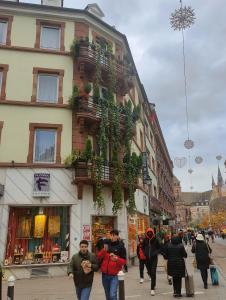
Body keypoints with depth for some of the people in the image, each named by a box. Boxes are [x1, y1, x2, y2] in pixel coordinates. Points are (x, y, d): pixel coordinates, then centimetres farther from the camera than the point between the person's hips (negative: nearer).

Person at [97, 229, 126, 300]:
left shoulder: (121, 246, -4)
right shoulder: (106, 244, 3)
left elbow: (124, 261, -4)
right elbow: (98, 257, 1)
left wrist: (116, 259, -24)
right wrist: (104, 250, -18)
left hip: (114, 275, -3)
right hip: (104, 275, 4)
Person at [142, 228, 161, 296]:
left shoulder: (155, 239, -7)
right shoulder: (145, 240, 0)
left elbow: (159, 248, 1)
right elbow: (143, 247, 13)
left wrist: (155, 253, -12)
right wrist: (145, 253, -1)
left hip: (154, 258, -3)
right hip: (147, 258, 3)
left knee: (153, 272, -9)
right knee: (149, 272, 14)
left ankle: (152, 289, -4)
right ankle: (154, 283, 43)